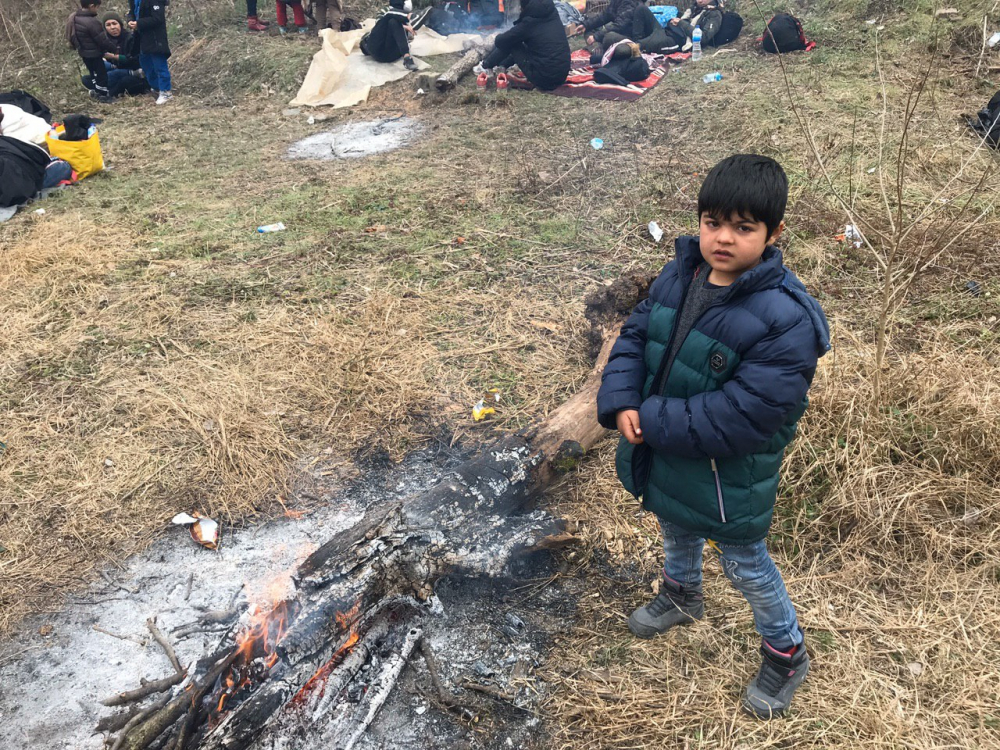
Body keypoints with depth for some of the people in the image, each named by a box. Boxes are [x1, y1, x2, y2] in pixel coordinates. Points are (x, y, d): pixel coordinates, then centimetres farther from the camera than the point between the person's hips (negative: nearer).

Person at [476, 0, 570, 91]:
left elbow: (500, 41, -4)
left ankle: (485, 66, 26)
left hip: (543, 78, -7)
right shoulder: (553, 14, 5)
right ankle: (501, 66, 41)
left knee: (510, 43, 7)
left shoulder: (529, 22, -13)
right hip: (563, 75, 7)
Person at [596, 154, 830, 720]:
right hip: (665, 458, 7)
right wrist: (621, 404, -19)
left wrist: (650, 421, -27)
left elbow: (737, 420, -32)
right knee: (677, 533, 33)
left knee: (746, 566, 16)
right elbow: (635, 336, -2)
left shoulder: (786, 321, -31)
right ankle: (682, 596, 64)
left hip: (728, 479, -6)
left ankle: (787, 654, 45)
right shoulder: (681, 275, -9)